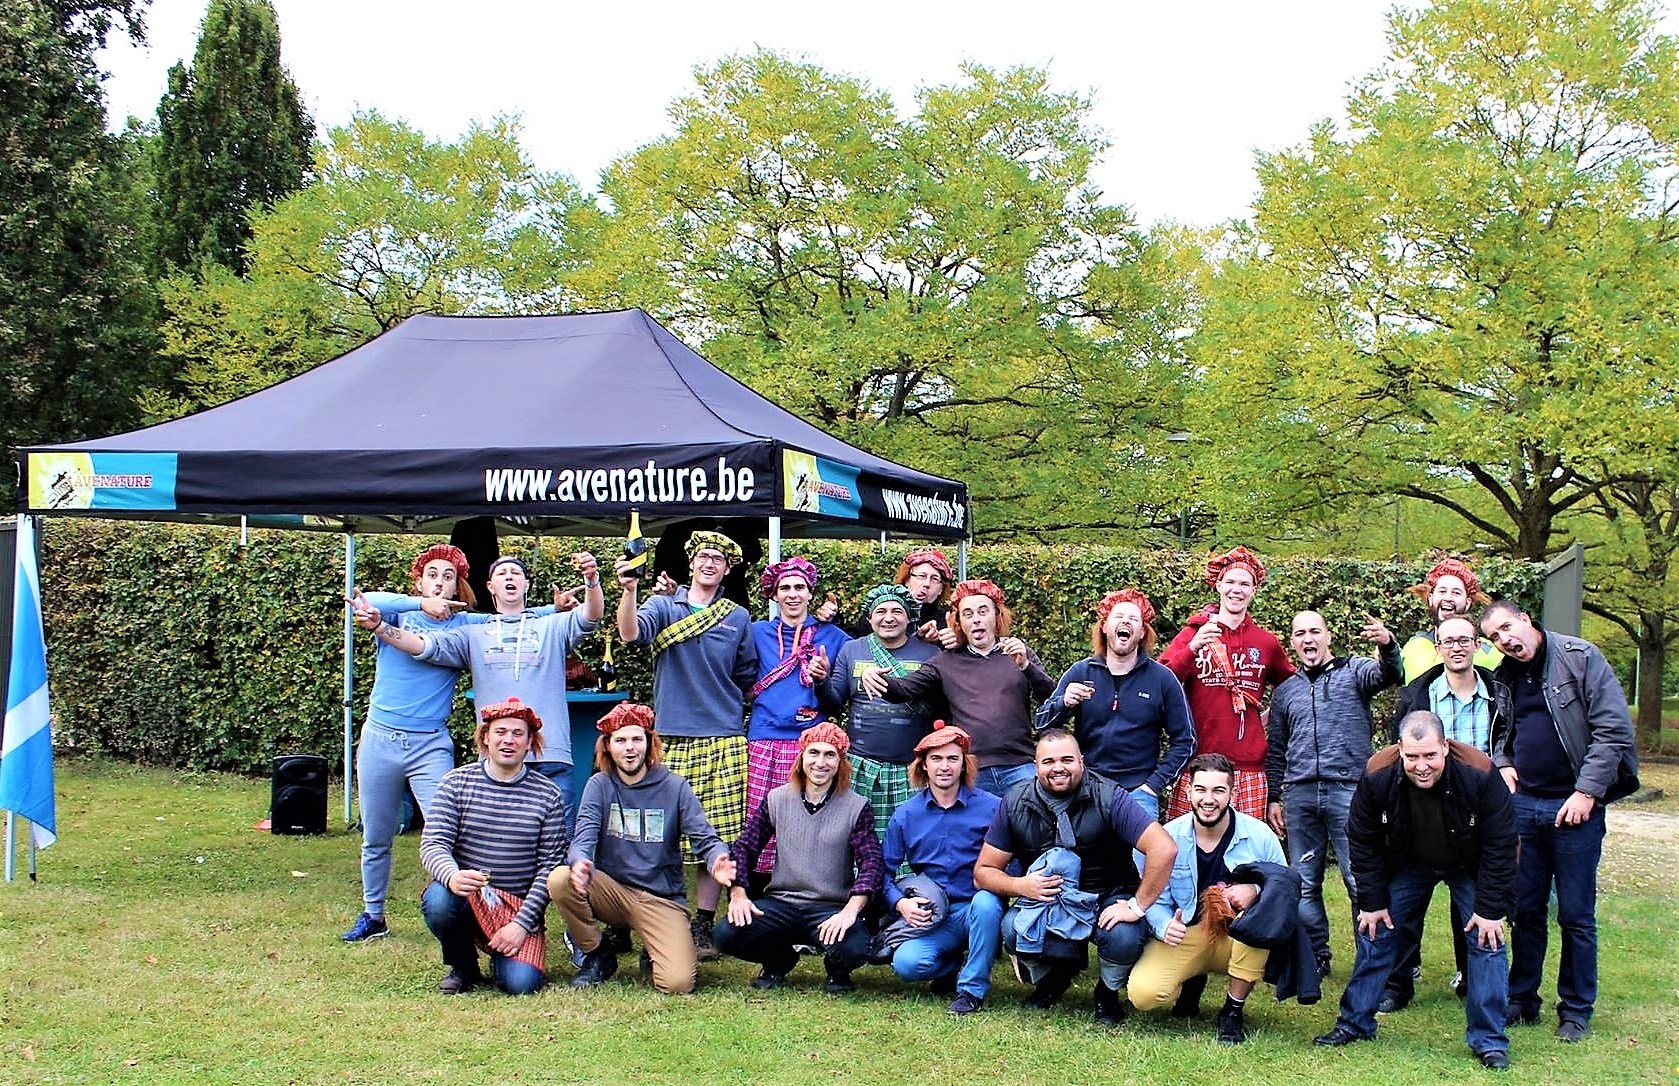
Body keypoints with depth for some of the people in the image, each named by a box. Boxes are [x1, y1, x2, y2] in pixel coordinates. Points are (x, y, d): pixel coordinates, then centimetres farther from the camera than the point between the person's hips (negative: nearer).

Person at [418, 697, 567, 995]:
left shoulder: (548, 796, 0)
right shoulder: (456, 782, 1)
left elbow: (550, 866, -2)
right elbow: (433, 844, -8)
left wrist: (522, 923, -13)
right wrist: (451, 876, -32)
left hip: (520, 906, 0)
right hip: (465, 894, 0)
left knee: (520, 983, -24)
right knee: (438, 901, -35)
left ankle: (501, 956, 16)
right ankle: (463, 965, -1)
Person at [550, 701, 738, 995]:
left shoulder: (675, 787, -1)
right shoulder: (600, 785, 1)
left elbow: (705, 838, -7)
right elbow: (584, 837, -10)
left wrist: (717, 862, -32)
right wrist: (580, 862, -36)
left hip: (663, 899, -1)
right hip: (612, 891, 2)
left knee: (678, 984, -23)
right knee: (559, 880, -29)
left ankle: (655, 952, 16)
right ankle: (598, 954, -3)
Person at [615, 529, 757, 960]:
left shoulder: (738, 618, 14)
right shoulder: (663, 607, 8)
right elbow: (630, 633, -13)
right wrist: (628, 590, -29)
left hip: (724, 742, 1)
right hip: (672, 740, -1)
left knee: (717, 840, -2)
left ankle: (702, 927, 7)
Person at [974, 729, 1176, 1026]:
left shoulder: (1108, 797, -16)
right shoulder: (1015, 803, -6)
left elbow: (1164, 849, -24)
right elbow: (983, 872, -2)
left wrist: (1137, 907, -26)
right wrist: (1020, 885, -22)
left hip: (1108, 898, -2)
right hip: (1045, 900, 2)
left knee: (1124, 937, -34)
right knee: (1013, 928, -29)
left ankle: (1108, 991, 4)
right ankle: (1052, 976, 8)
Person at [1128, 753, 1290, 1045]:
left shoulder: (1259, 835, -9)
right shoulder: (1168, 837, -7)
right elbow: (1155, 899, -2)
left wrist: (1255, 890, -27)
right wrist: (1166, 926, -25)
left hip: (1238, 938, 0)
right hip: (1184, 936, 0)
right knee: (1144, 993, -27)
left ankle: (1233, 1011, -14)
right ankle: (1192, 980, 14)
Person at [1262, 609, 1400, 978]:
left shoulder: (1354, 671, 6)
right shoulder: (1284, 691, 17)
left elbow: (1388, 674, -16)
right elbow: (1275, 751, 21)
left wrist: (1388, 644, -37)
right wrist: (1273, 798, 14)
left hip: (1348, 791, -4)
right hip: (1300, 795, 4)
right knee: (1304, 884, 7)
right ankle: (1315, 958, 17)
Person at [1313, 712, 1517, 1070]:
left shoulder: (1480, 775, -34)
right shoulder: (1377, 776, -28)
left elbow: (1500, 845, -23)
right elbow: (1363, 842, -13)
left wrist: (1490, 909, -21)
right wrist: (1372, 902, -11)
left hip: (1468, 867, -2)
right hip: (1407, 865, 2)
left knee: (1487, 941, -9)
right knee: (1375, 932, 1)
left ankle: (1488, 1041, 2)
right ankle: (1354, 1024, 16)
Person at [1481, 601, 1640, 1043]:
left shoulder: (1580, 658, -7)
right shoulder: (1503, 677, 10)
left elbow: (1614, 729, -11)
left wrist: (1587, 792, -15)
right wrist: (1502, 764, 3)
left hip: (1574, 807, -5)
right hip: (1523, 804, 5)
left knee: (1576, 915, 2)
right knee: (1525, 909, 11)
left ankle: (1576, 1011, 13)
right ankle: (1521, 999, 22)